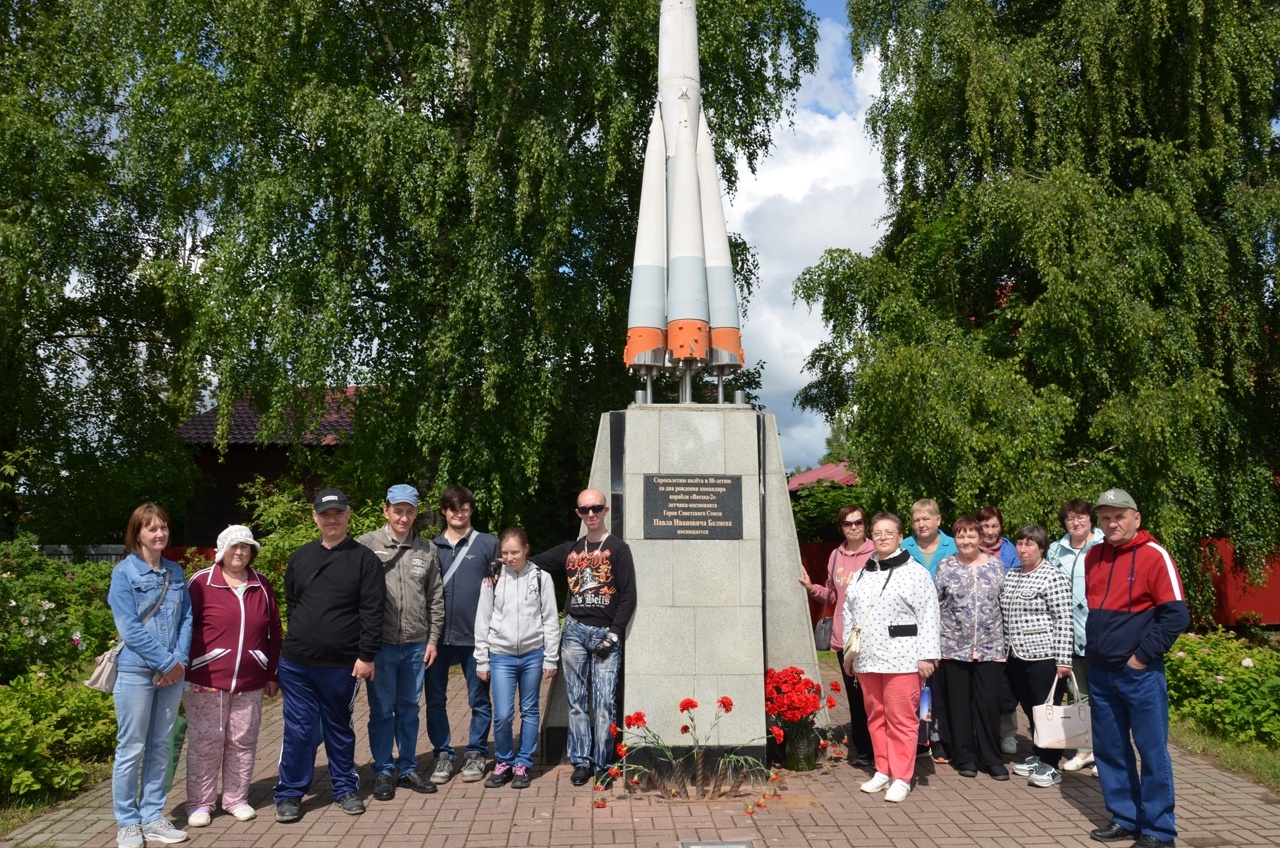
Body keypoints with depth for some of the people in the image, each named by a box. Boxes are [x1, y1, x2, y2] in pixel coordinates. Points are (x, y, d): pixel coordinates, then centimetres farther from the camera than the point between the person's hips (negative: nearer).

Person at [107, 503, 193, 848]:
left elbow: (186, 619, 7)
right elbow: (129, 627, -13)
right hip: (136, 671, -5)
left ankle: (152, 817, 21)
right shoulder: (124, 572, -7)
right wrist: (166, 662, -14)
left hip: (172, 672, 5)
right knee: (131, 748, 3)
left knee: (160, 747, 11)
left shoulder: (176, 572, 9)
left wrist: (180, 661, -7)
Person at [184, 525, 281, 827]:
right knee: (205, 744, 4)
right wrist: (183, 671, -5)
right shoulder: (201, 582, -3)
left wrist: (271, 674, 11)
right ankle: (200, 804, 18)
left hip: (250, 683, 3)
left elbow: (274, 632, 12)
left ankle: (236, 799, 23)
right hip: (206, 682, -3)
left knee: (243, 743, 10)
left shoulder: (262, 586, 8)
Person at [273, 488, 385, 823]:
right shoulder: (301, 557, 8)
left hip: (342, 664, -2)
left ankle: (345, 789, 26)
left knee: (340, 728, 12)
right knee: (297, 729, 5)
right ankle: (289, 794, 18)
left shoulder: (364, 559, -4)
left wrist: (367, 655, -12)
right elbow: (290, 603, 17)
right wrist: (296, 640, 12)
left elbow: (372, 611, -8)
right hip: (296, 663, 2)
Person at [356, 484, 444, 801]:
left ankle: (408, 768, 26)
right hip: (381, 644, -3)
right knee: (382, 710, 7)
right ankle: (384, 771, 21)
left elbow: (435, 598, 9)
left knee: (409, 709, 13)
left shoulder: (427, 550, 5)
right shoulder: (367, 545, -5)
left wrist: (433, 639, 6)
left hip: (416, 644, 3)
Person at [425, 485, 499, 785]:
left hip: (475, 636, -2)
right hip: (438, 636, 2)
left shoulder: (489, 544, 1)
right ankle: (443, 754, 20)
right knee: (435, 699, 7)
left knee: (479, 700, 8)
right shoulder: (431, 547, 8)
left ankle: (476, 753, 21)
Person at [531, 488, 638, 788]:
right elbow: (533, 563, 15)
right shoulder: (569, 550, 13)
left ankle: (603, 764, 5)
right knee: (577, 702, 6)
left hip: (606, 633, -3)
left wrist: (613, 634, -9)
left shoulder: (618, 549, 1)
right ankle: (581, 761, 15)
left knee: (604, 703, -5)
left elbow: (628, 596, -3)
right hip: (574, 631, 3)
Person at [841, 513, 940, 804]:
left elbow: (928, 616, -8)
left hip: (901, 659, -6)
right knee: (876, 717, 12)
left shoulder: (916, 572, -3)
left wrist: (926, 656, -13)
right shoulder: (861, 574, 14)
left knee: (901, 720, -2)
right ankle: (882, 771, 24)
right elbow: (850, 614, 18)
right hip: (867, 659, 6)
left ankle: (901, 778, 7)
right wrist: (848, 652, 17)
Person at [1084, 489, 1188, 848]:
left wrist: (1142, 656, -12)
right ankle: (1124, 818, 26)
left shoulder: (1154, 555, -10)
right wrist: (1093, 647, 11)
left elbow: (1176, 614, -13)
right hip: (1100, 671, 6)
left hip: (1140, 673, -6)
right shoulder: (1092, 556, 8)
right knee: (1110, 750, 12)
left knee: (1152, 750, 3)